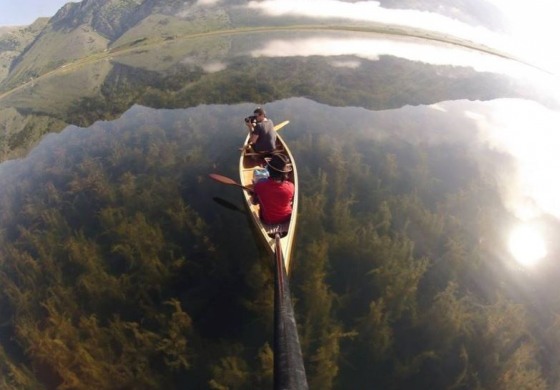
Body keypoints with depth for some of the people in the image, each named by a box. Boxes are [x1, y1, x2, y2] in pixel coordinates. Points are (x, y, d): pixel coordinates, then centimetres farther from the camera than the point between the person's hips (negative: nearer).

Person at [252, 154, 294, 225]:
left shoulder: (259, 186, -30)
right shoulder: (291, 187, -30)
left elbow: (255, 201, -8)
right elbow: (291, 201, -6)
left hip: (267, 220, 0)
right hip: (286, 218, 0)